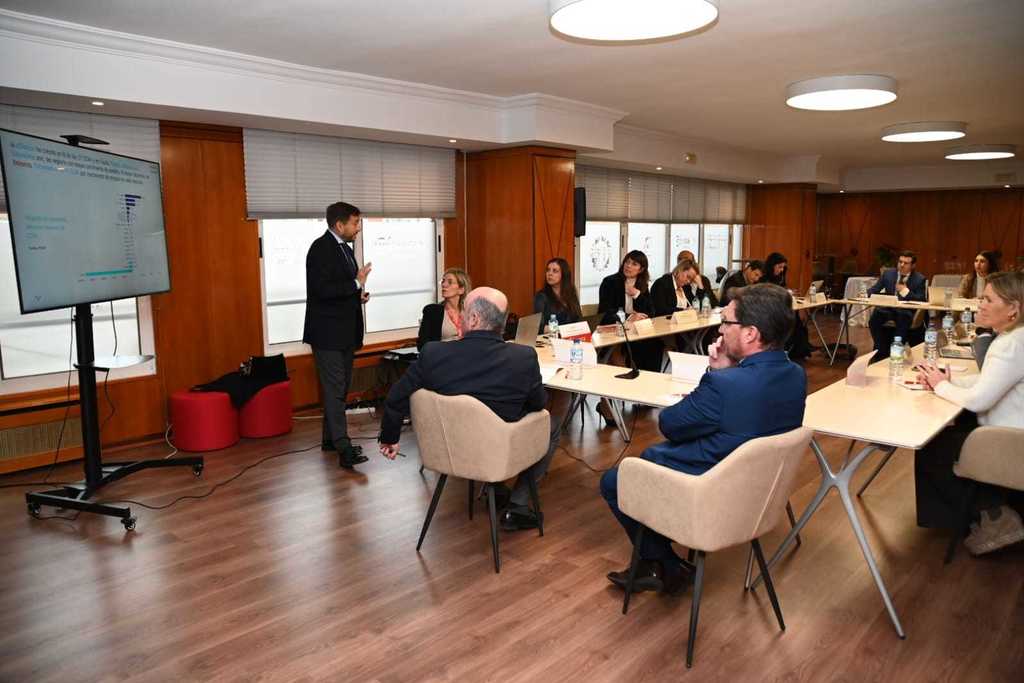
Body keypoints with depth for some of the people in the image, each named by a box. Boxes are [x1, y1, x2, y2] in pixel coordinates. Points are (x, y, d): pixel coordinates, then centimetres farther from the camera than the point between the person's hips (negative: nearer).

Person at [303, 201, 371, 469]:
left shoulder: (345, 249, 16)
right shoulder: (321, 248, -13)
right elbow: (322, 289, -24)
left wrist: (359, 295, 6)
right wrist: (357, 284, -19)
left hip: (345, 332, 10)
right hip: (328, 333, -9)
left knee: (340, 387, 15)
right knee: (334, 389, -10)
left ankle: (331, 438, 26)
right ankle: (344, 449, -12)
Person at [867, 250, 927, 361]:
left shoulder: (919, 279, 2)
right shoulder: (888, 273, 11)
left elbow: (922, 300, -4)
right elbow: (875, 289, 11)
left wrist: (905, 291, -16)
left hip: (907, 311, -3)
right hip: (888, 308, 3)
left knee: (902, 320, -38)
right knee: (874, 319, -28)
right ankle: (881, 351, -14)